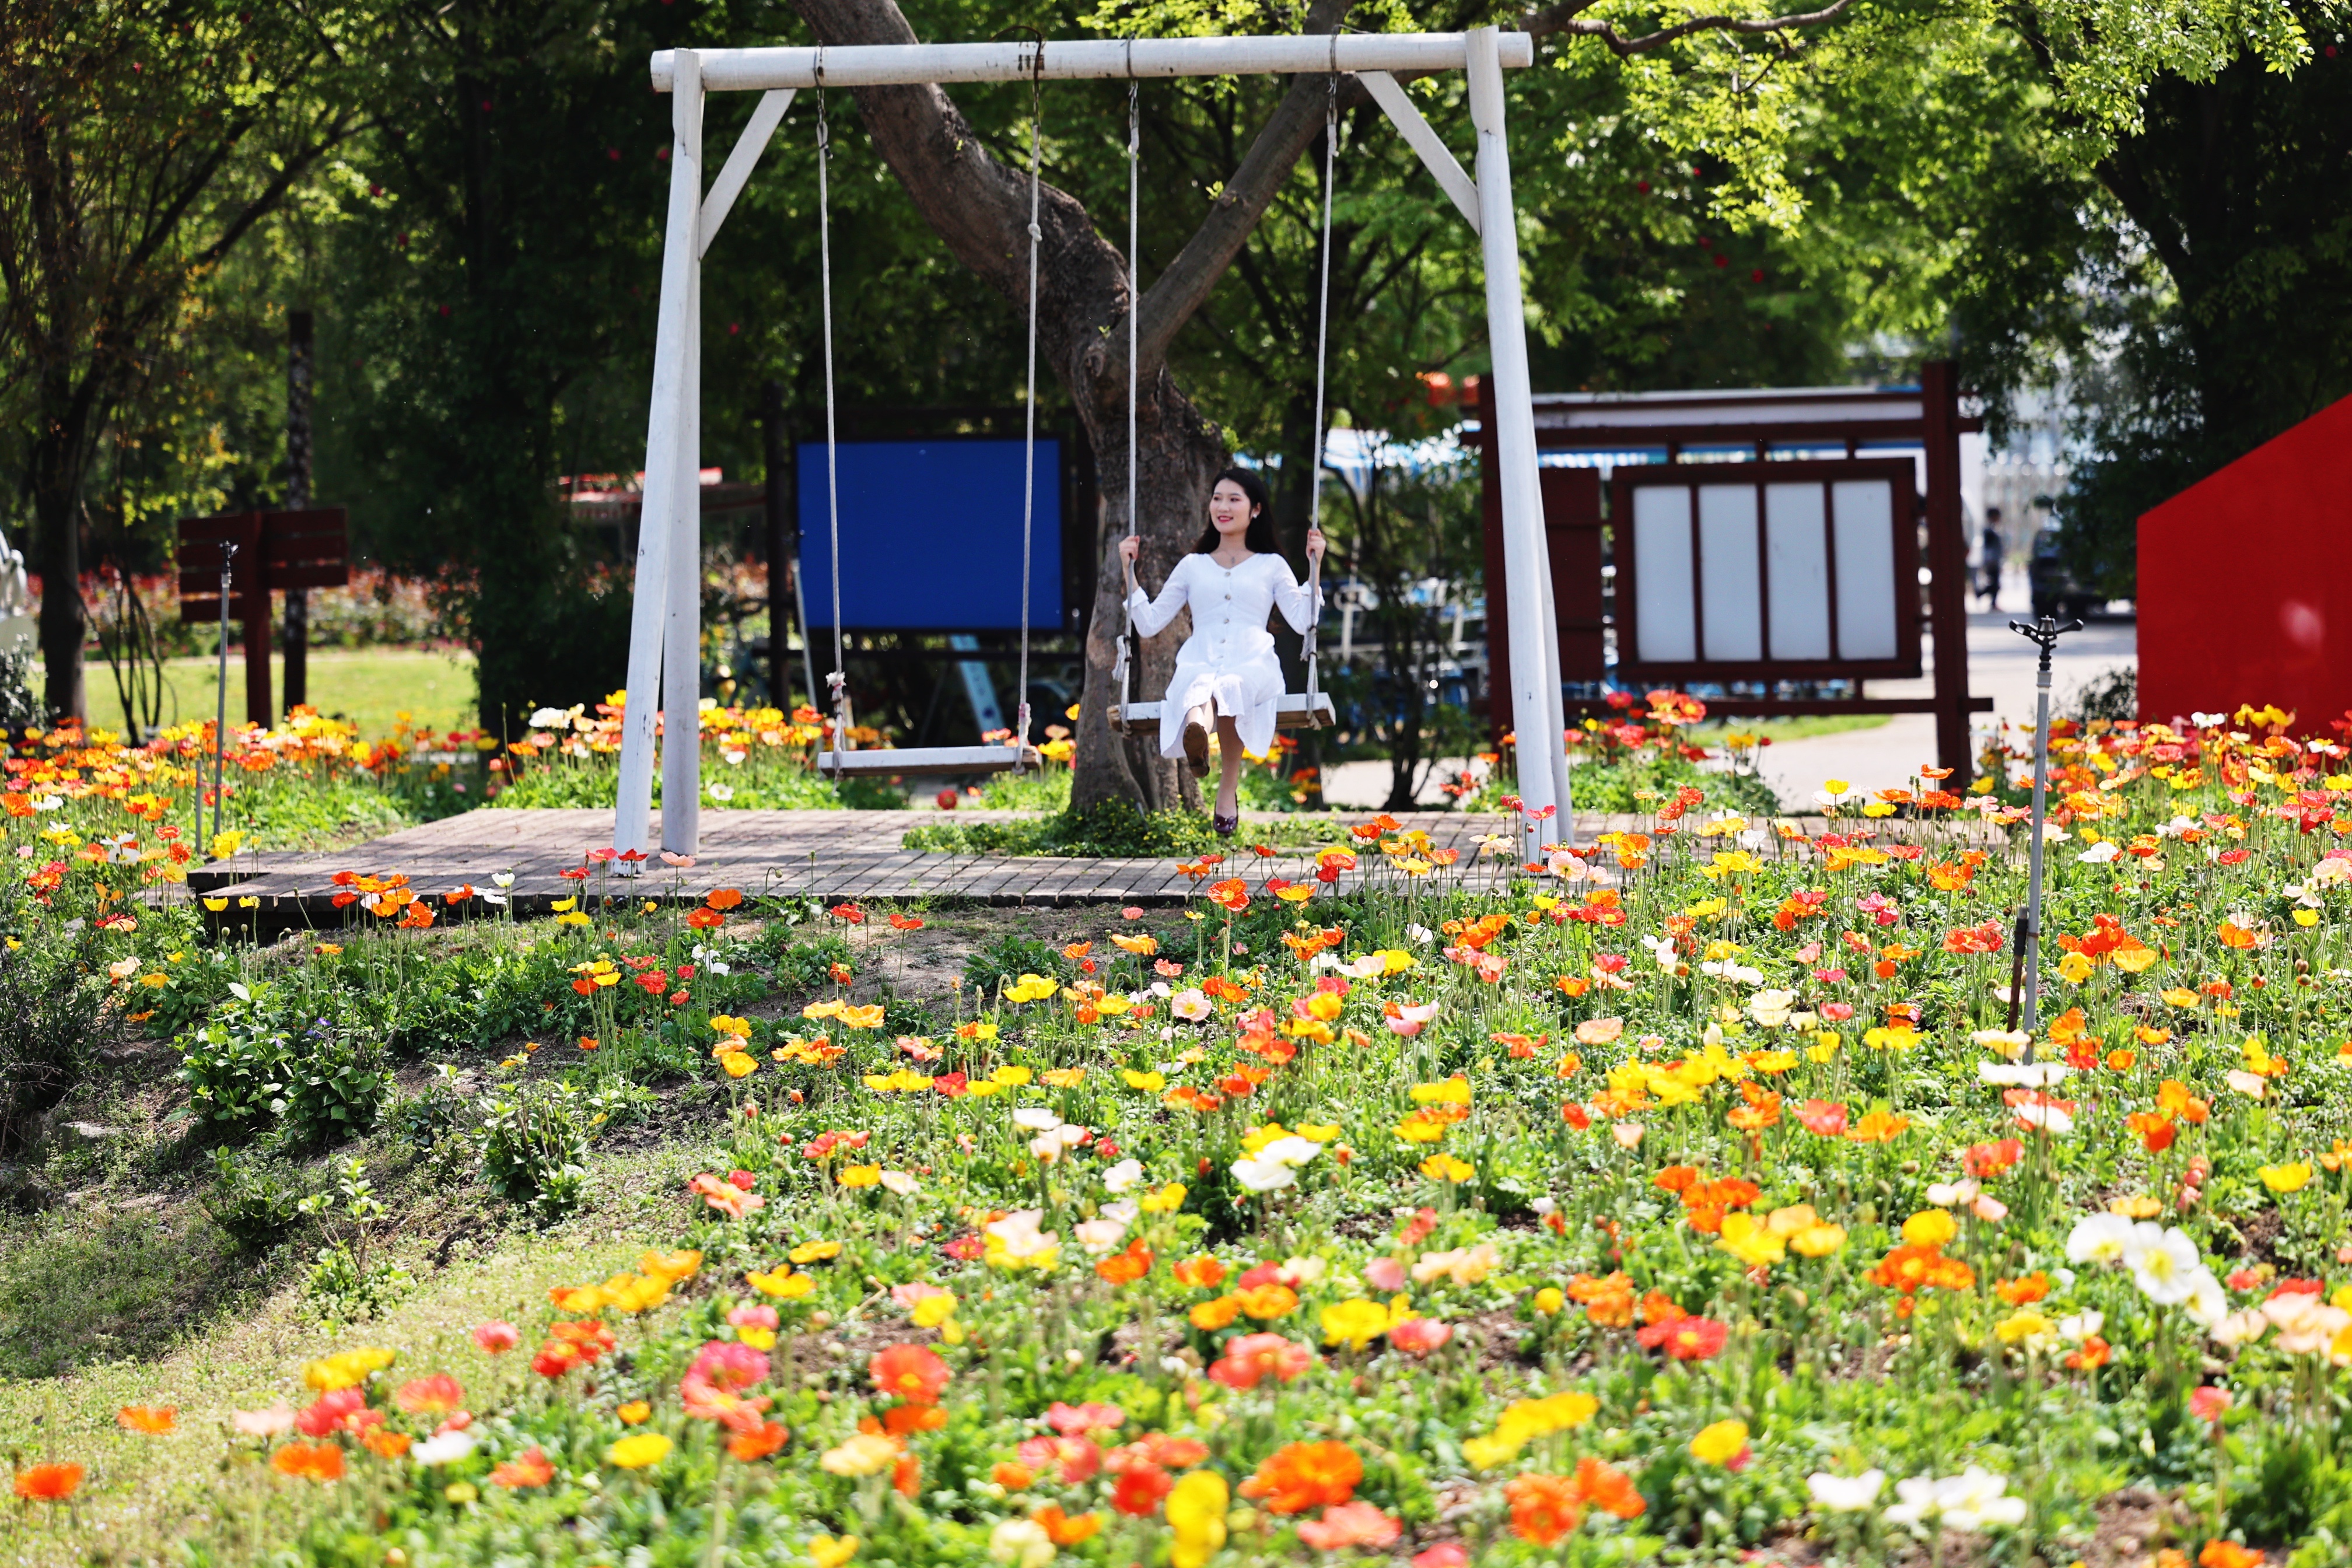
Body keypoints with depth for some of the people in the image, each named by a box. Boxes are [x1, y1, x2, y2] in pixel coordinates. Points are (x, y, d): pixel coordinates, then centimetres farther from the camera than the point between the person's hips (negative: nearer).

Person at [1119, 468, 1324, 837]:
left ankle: (1229, 788, -44)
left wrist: (1315, 567, 4)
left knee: (1231, 685, -41)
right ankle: (1196, 728, -77)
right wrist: (1129, 571, 16)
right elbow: (1148, 625, 22)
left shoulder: (1271, 566, 22)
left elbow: (1303, 622, 8)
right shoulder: (1193, 566, 27)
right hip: (1198, 664, 0)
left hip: (1252, 664, 0)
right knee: (1199, 683, -41)